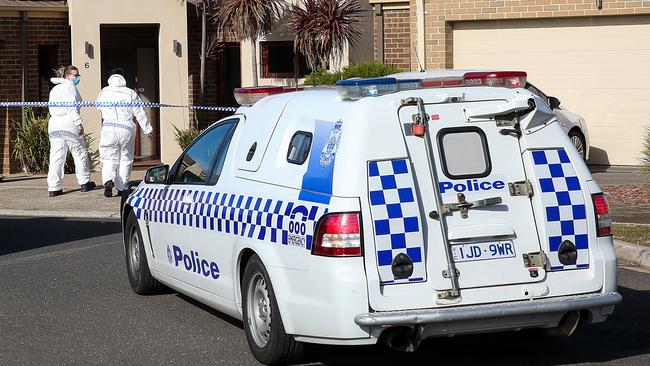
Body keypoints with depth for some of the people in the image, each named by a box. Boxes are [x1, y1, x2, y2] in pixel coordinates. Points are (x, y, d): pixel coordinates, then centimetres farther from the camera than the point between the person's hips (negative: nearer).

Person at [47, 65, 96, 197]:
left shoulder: (54, 89, 21)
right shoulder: (70, 86, -3)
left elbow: (52, 109, 18)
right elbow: (71, 106, -14)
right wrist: (79, 123, -13)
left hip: (54, 125, 7)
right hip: (69, 124, -7)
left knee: (56, 157, 4)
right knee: (80, 154, 8)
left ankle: (54, 188, -2)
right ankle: (84, 183, 16)